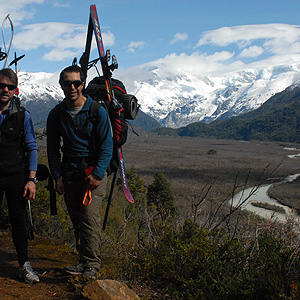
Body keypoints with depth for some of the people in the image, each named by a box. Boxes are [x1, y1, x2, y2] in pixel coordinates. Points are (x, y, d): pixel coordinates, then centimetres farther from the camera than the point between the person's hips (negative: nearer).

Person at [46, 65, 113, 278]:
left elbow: (106, 146, -7)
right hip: (69, 171, 4)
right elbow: (53, 148, 10)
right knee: (76, 218, 6)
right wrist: (57, 176, 3)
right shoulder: (56, 114, 4)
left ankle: (92, 264, -6)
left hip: (93, 169, -4)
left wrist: (97, 175, -15)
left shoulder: (97, 111, -7)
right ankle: (84, 259, 16)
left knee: (90, 215, -13)